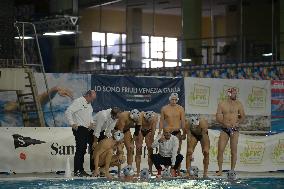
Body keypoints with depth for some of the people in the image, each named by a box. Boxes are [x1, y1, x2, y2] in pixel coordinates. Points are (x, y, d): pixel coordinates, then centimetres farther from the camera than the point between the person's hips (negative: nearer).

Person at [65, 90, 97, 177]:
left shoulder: (88, 104, 18)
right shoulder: (78, 102, -10)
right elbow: (68, 112, -17)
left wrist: (91, 122, 16)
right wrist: (72, 124, -18)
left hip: (88, 129, 9)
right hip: (80, 129, -9)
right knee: (80, 150, -9)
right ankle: (77, 170, -5)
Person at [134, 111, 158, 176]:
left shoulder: (155, 117, -28)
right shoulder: (140, 116, -33)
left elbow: (153, 129, -20)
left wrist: (152, 140, -18)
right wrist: (139, 144, -25)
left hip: (149, 131, 2)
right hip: (140, 131, -2)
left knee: (150, 150, -5)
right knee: (138, 151, -8)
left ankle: (150, 171, 0)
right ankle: (138, 172, -8)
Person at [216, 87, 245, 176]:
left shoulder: (238, 104, 5)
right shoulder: (222, 104, 3)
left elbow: (243, 116, 7)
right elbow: (218, 117, 1)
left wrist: (237, 123, -11)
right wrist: (225, 123, -15)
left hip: (234, 129, 0)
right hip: (224, 129, 0)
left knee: (233, 151, -1)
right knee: (220, 150, -6)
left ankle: (232, 170, 6)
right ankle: (220, 170, 3)